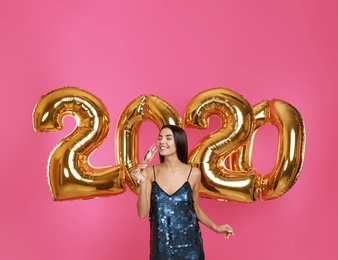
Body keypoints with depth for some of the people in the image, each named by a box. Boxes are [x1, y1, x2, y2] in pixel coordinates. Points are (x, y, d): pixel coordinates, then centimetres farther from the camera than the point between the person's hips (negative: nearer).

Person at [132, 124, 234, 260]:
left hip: (188, 244, 0)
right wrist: (143, 182, -19)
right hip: (161, 245, 1)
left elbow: (195, 208, 7)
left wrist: (215, 227, -2)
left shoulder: (194, 173, -7)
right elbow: (143, 213, -9)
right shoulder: (150, 172, -6)